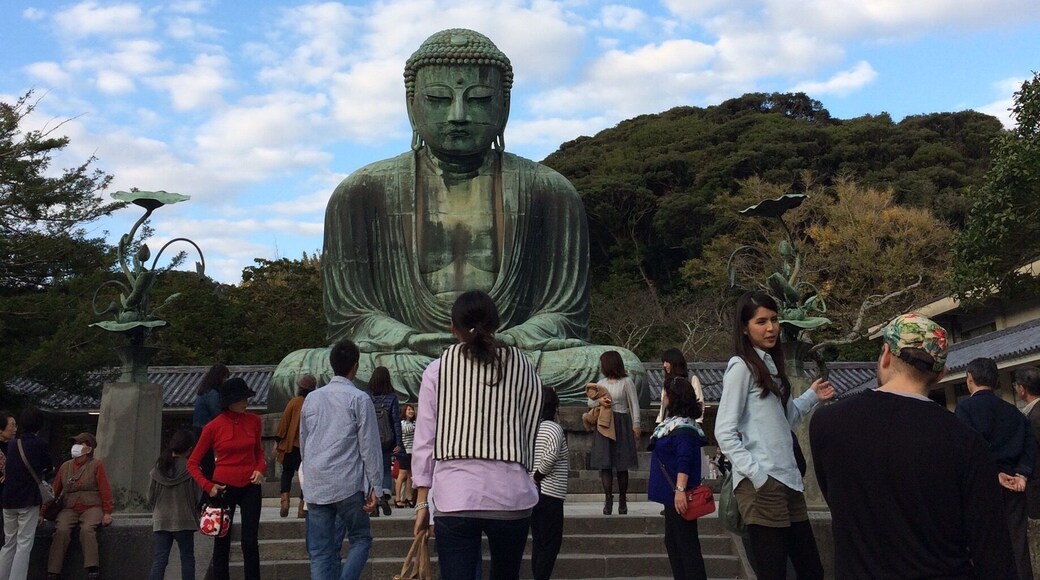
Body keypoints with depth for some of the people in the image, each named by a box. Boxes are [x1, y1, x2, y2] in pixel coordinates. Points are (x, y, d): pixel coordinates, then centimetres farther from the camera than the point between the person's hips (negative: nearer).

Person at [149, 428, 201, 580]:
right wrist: (195, 512, 12)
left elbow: (150, 497, 4)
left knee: (158, 562, 2)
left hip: (160, 521, 3)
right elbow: (198, 496, -8)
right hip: (184, 521, -3)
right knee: (187, 559, 11)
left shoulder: (158, 468, 0)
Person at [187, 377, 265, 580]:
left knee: (250, 542, 0)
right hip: (224, 488, -2)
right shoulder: (213, 427, -8)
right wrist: (207, 486, -12)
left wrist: (261, 468, -2)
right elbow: (193, 463, 0)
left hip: (250, 487, 2)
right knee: (222, 543, 9)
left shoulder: (253, 421, 0)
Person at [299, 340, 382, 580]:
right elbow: (369, 446, -7)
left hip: (315, 487, 5)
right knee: (360, 538, 11)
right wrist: (375, 486, -3)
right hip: (348, 485, -4)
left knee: (320, 551, 7)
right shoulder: (359, 399, -5)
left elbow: (303, 443, 17)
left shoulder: (312, 399, 11)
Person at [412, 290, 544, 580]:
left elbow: (424, 441, 4)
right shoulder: (521, 366, 4)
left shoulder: (438, 369, 3)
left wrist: (422, 502, 10)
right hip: (510, 493, 1)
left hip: (454, 494, -1)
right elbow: (530, 433, 3)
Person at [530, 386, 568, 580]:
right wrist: (539, 474, -15)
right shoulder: (554, 428, -11)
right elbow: (552, 454, -28)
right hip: (549, 494, -7)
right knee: (551, 542, 0)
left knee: (538, 541, 15)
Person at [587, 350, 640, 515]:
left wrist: (636, 425, -8)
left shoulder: (626, 382, -2)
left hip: (621, 424, -4)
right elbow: (590, 402, 15)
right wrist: (599, 401, -7)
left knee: (622, 465, 1)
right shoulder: (601, 383, 13)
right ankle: (608, 499, 0)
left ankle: (622, 501, 10)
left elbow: (634, 405, -2)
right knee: (605, 464, -2)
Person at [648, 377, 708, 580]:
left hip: (678, 495, -11)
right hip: (671, 493, 11)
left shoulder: (684, 429, -18)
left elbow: (684, 462, -26)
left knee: (686, 543, -7)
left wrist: (680, 489, -32)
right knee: (672, 541, 16)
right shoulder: (674, 422, 13)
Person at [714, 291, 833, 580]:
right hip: (762, 485, -8)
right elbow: (724, 432, -13)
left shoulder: (770, 364, 16)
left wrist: (812, 396, 15)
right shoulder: (741, 366, -8)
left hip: (788, 480, 8)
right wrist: (756, 475, -18)